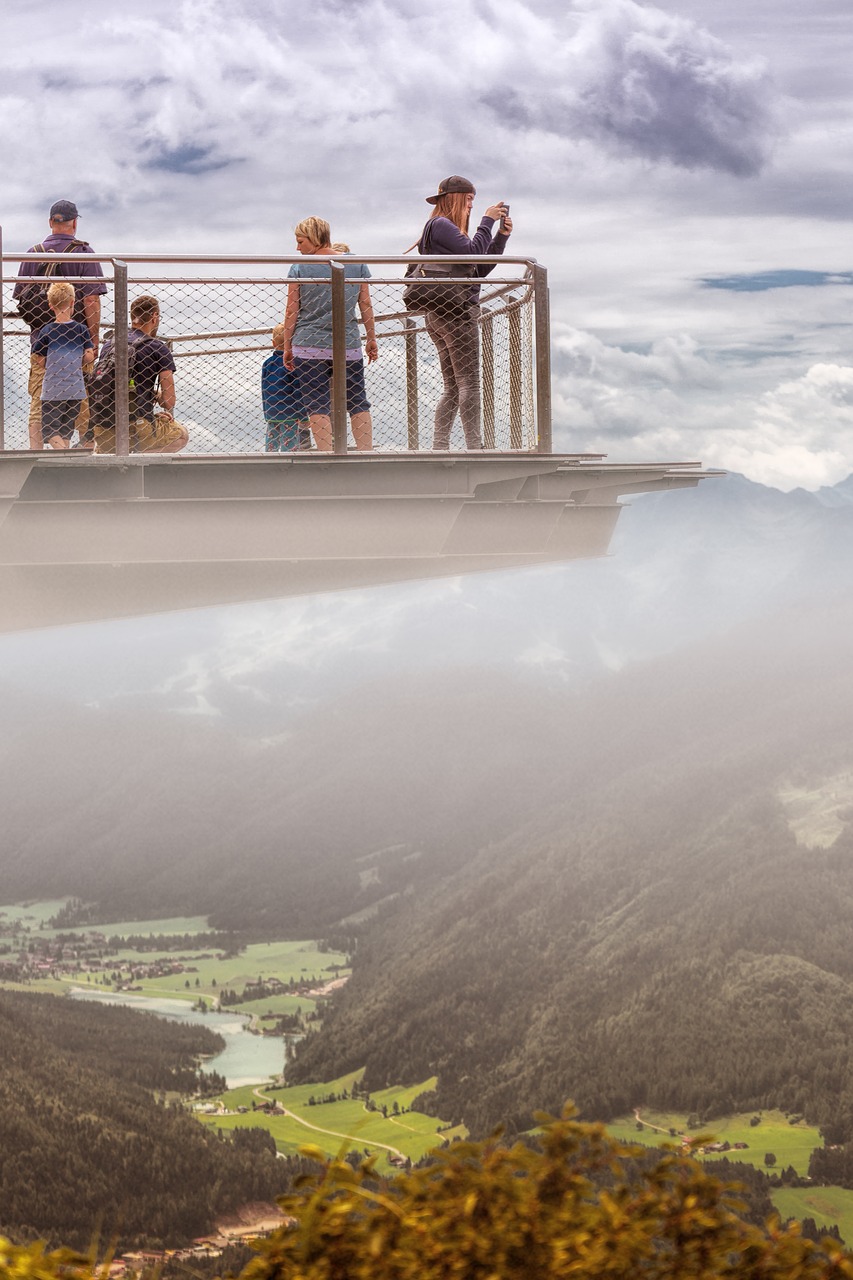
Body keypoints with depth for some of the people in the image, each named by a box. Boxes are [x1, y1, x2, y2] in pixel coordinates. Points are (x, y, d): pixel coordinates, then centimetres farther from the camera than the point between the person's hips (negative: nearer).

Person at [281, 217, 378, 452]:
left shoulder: (299, 268, -2)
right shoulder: (356, 264, 6)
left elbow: (291, 312, -1)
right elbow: (366, 305, 8)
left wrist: (287, 348, 6)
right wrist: (372, 339, 17)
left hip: (309, 347, -2)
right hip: (349, 346, 3)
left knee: (317, 406, -1)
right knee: (358, 403, 9)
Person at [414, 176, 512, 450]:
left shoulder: (447, 228, 22)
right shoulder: (441, 225, -7)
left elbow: (481, 269, 20)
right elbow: (474, 251, -19)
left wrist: (502, 236, 12)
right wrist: (487, 221, -7)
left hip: (440, 315, 10)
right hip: (455, 312, -10)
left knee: (453, 387, 9)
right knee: (469, 383, -11)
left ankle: (439, 446, 6)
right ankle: (475, 446, -14)